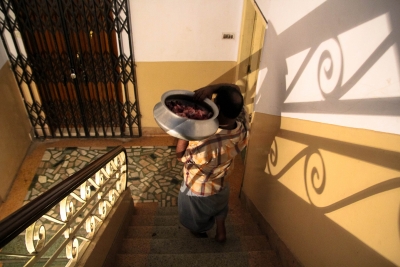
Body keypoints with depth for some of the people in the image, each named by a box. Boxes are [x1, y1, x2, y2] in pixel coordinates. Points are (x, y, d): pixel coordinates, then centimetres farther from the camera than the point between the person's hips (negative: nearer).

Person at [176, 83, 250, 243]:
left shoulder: (206, 143, -45)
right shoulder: (243, 128, -27)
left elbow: (180, 155, -23)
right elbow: (234, 89, -17)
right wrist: (211, 88, -35)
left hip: (198, 190, -3)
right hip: (221, 184, 4)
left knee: (197, 218, 32)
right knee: (219, 205, 39)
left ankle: (200, 231, 63)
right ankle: (221, 232, 60)